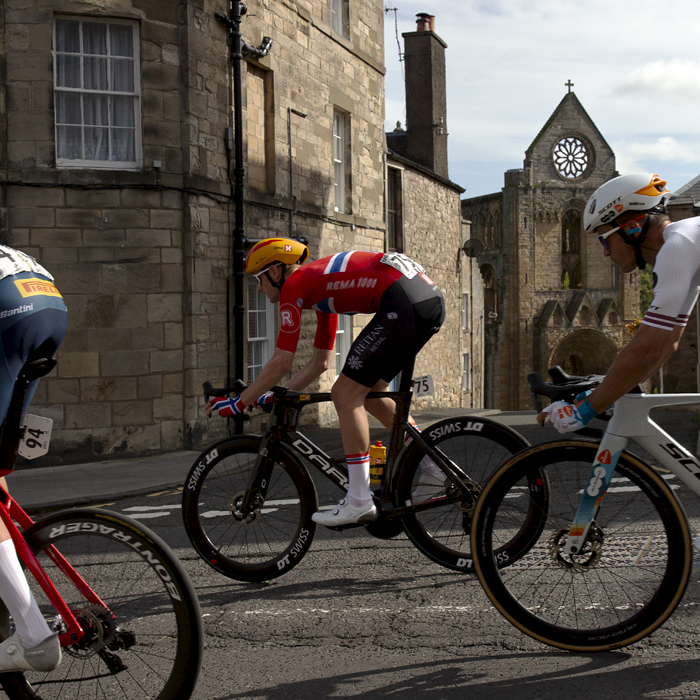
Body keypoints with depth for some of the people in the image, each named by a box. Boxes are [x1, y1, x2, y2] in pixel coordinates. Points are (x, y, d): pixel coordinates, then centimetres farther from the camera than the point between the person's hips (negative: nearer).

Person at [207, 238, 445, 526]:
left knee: (346, 394, -3)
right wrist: (274, 397, 32)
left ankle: (359, 502, -2)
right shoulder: (319, 285, 28)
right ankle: (427, 462, 22)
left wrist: (238, 404, 9)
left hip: (405, 304, -10)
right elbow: (320, 362, 32)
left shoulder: (294, 285, 2)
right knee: (367, 393, 20)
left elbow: (281, 363, -1)